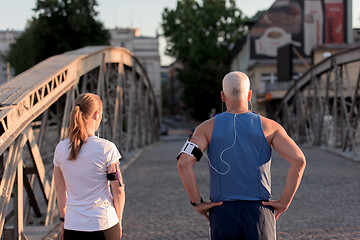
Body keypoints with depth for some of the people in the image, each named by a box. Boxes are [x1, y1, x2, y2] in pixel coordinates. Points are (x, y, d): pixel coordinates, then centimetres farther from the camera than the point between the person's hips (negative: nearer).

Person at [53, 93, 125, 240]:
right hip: (104, 226, -3)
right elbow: (118, 190, -7)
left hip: (72, 227, 3)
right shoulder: (106, 148, -11)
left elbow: (60, 189, 9)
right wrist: (118, 220, 7)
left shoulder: (61, 148, 0)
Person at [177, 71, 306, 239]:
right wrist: (284, 202, -3)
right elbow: (299, 160, -9)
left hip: (222, 213, 0)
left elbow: (184, 162, -12)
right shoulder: (269, 126, 2)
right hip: (259, 213, 0)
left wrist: (197, 203, -4)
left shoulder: (208, 128, 2)